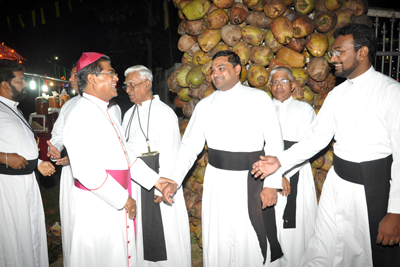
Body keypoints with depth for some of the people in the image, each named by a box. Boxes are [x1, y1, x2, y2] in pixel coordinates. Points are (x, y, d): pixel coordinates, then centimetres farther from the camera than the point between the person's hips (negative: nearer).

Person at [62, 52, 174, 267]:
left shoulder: (104, 111, 13)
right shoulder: (83, 114, -19)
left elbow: (124, 153, 14)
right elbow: (87, 171, -25)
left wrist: (154, 179, 10)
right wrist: (123, 199, -17)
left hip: (115, 203, 9)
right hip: (96, 205, -9)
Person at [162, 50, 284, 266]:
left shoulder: (259, 98, 0)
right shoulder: (205, 105, 6)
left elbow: (274, 143, -3)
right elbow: (190, 145, 4)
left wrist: (272, 184, -9)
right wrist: (174, 180, -6)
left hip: (252, 180, -2)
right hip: (217, 180, 2)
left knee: (252, 243, 6)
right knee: (217, 241, 11)